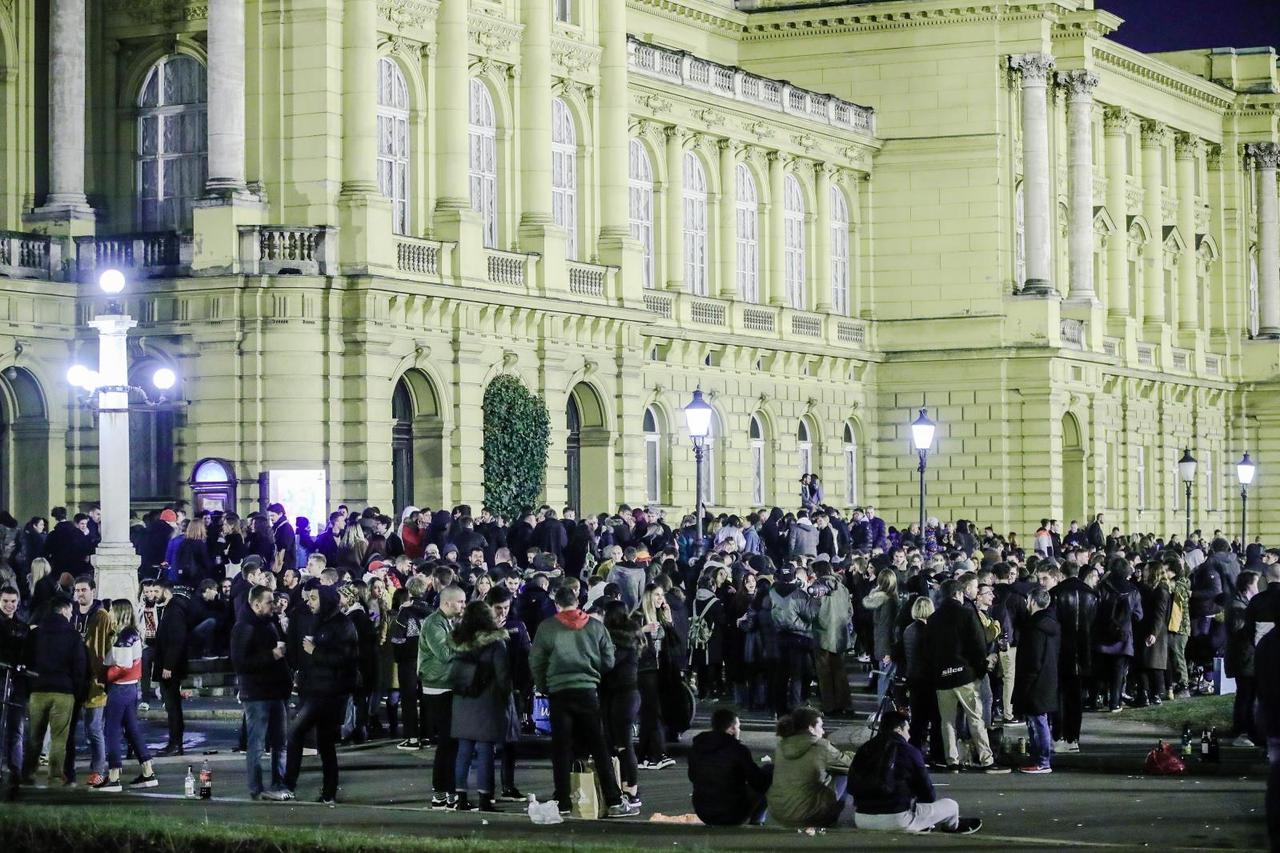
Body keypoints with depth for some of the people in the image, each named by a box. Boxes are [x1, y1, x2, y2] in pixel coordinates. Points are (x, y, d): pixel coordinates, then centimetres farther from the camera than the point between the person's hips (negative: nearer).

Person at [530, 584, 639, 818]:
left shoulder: (546, 628, 0)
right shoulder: (595, 626, 2)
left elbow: (536, 662, 3)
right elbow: (608, 660, 5)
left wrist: (544, 687, 17)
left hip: (558, 693, 0)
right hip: (588, 691, 0)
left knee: (561, 749, 6)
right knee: (600, 748, 3)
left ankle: (562, 801, 4)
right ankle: (614, 802, 1)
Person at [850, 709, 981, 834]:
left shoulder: (863, 749, 8)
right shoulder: (909, 752, -7)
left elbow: (851, 788, 16)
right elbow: (928, 793, -1)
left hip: (862, 821, 6)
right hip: (898, 820, -6)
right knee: (950, 806, 15)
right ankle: (954, 826, 45)